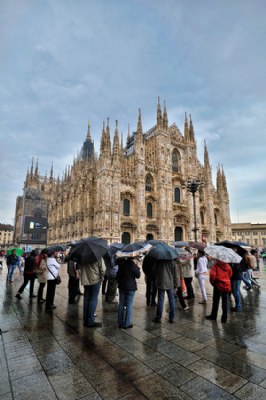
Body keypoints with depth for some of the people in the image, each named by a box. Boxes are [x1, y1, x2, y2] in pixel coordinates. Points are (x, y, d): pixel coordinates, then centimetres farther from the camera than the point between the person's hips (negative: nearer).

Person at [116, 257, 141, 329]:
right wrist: (138, 267, 0)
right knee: (129, 305, 5)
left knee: (121, 304, 13)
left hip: (121, 286, 5)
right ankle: (126, 324, 10)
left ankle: (120, 323, 21)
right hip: (130, 287, -5)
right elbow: (138, 275, -10)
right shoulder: (132, 264, -18)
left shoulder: (121, 263, -1)